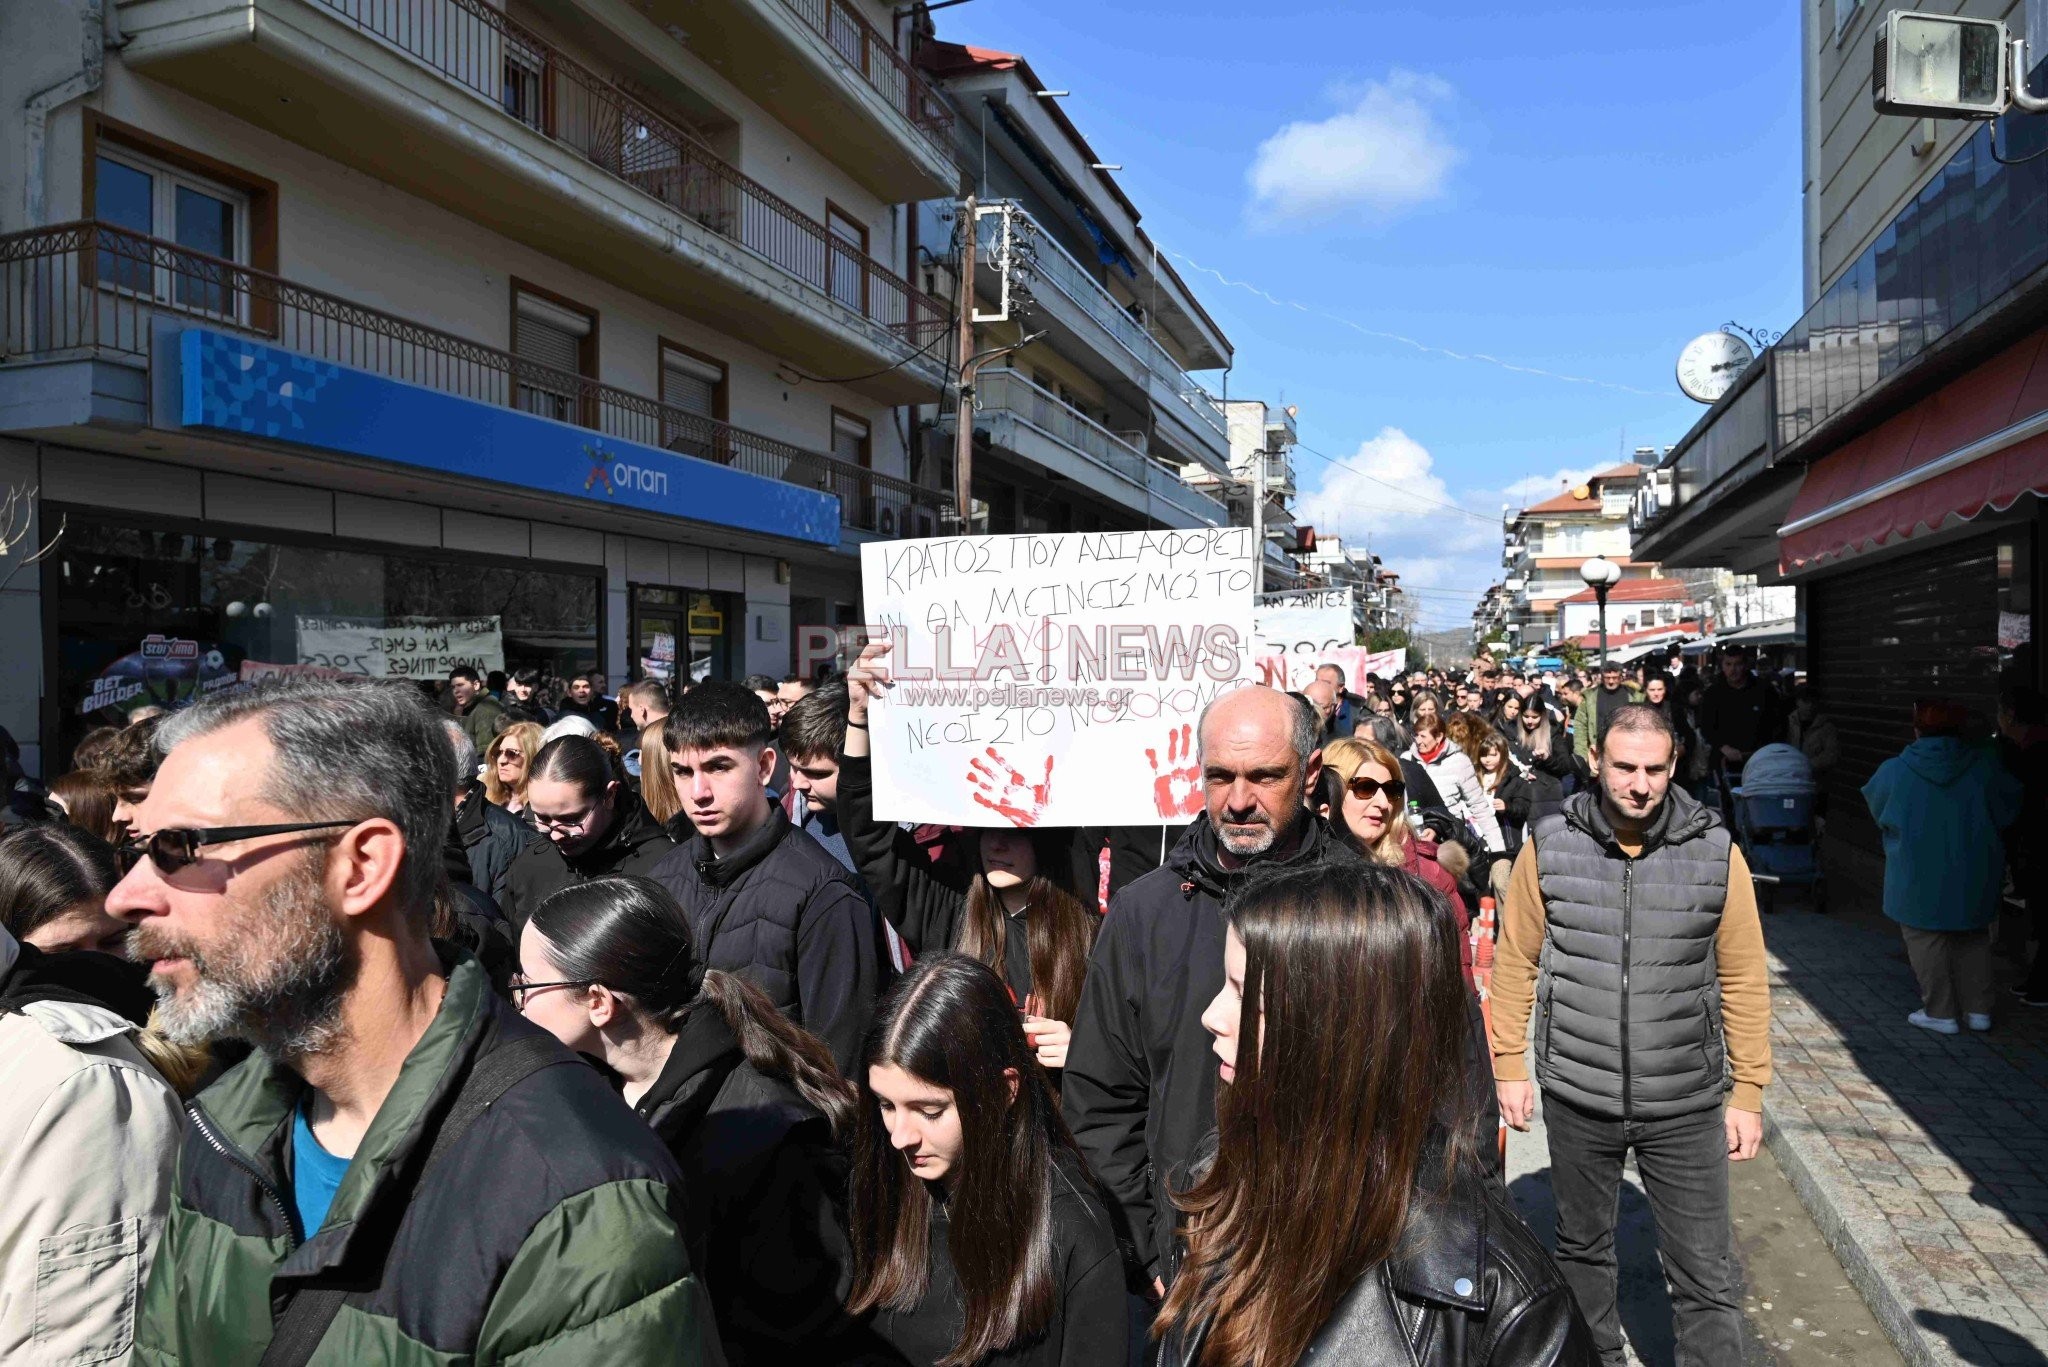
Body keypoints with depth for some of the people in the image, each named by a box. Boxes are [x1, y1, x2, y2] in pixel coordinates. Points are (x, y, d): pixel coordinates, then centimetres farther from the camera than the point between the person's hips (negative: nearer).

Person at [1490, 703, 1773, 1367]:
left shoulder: (1716, 852, -7)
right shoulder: (1548, 846, -8)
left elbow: (1744, 982, -1)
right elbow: (1516, 962, 0)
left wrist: (1747, 1093, 1)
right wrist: (1509, 1066, 2)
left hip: (1686, 1105, -1)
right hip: (1576, 1097, 1)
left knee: (1707, 1277, 6)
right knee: (1581, 1248, 20)